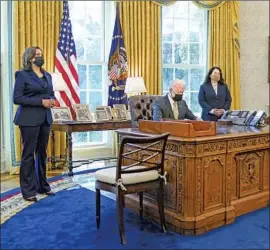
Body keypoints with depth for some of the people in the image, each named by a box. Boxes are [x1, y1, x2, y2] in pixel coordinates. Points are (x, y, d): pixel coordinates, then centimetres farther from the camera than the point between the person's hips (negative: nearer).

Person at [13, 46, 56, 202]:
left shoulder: (47, 76, 15)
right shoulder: (22, 75, -5)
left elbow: (51, 93, 22)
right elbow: (17, 98, -12)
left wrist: (52, 100, -2)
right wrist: (41, 101, -18)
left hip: (45, 118, 6)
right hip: (29, 119, -6)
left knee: (42, 152, 12)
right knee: (29, 154, 0)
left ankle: (42, 186, 24)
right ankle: (28, 190, 9)